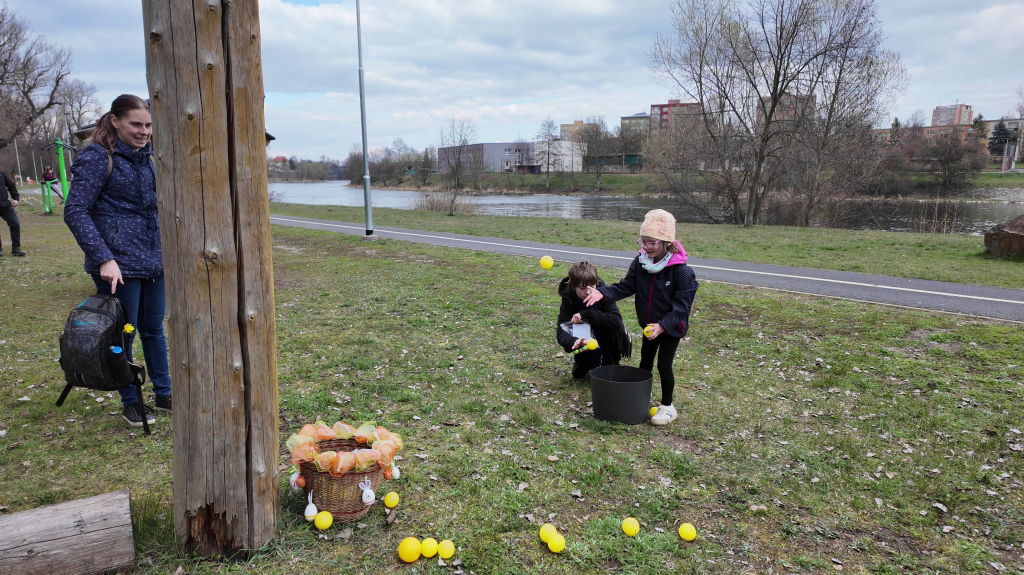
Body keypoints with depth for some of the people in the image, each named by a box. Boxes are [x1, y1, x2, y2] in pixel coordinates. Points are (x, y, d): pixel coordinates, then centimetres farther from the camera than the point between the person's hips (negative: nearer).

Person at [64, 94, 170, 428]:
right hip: (119, 264, -6)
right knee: (124, 334, 5)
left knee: (154, 329, 14)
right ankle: (130, 402, 20)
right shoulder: (97, 158, -10)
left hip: (153, 260, 7)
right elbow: (75, 211, -14)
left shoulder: (147, 156, 12)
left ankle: (163, 394, 26)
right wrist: (104, 258, -22)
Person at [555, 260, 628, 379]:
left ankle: (610, 366, -8)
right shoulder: (568, 299, -21)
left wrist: (586, 314, -38)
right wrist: (574, 342, -50)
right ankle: (583, 363, 15)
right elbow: (561, 332, -28)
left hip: (608, 341, -1)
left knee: (615, 329, -33)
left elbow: (616, 321, -39)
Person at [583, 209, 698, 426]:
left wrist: (662, 326, -31)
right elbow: (625, 287, -8)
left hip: (671, 327, -6)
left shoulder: (681, 271, -25)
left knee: (664, 365, -1)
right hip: (649, 325, 6)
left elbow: (681, 305, -23)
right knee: (645, 361, 18)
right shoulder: (640, 263, -9)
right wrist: (602, 293, -24)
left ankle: (667, 407, 19)